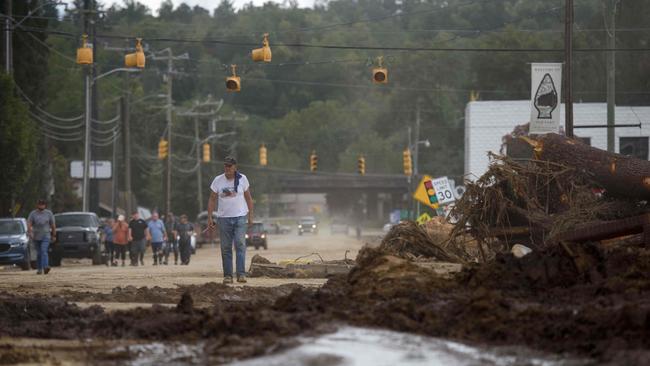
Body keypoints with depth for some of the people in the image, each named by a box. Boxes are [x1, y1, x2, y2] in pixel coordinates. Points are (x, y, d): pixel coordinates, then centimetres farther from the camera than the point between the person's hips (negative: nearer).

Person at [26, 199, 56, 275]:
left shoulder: (49, 213, 6)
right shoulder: (33, 214, 4)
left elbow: (53, 225, 10)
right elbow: (29, 224, -5)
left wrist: (54, 235, 8)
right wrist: (30, 232, -21)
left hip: (46, 236, -2)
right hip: (36, 236, 2)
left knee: (44, 251, -19)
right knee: (38, 253, 6)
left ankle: (45, 267, -32)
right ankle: (39, 269, 15)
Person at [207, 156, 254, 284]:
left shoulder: (242, 179, 3)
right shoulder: (218, 180, 2)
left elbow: (248, 198, 10)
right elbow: (212, 200, 7)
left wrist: (250, 215, 6)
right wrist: (209, 218, 1)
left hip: (240, 217, -1)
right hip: (223, 218, 1)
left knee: (240, 244, -14)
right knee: (226, 247, 1)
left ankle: (241, 274, -18)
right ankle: (227, 275, 6)